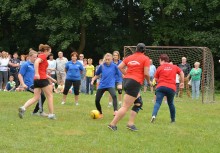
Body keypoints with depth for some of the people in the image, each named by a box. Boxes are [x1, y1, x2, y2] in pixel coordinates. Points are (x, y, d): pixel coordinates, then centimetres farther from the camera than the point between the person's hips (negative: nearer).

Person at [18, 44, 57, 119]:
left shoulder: (40, 56, 22)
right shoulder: (43, 56, -4)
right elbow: (36, 62, -26)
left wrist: (51, 78, 31)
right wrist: (36, 73, -32)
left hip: (37, 79, 8)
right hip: (42, 79, -8)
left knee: (36, 97, 5)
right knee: (50, 96, 5)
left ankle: (23, 108, -15)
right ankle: (51, 114, 7)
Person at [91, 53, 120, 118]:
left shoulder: (114, 66, -5)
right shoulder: (102, 66, 2)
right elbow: (97, 75, 15)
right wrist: (93, 80, 0)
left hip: (110, 85, -3)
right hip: (102, 85, 4)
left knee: (114, 96, -33)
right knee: (97, 100, 3)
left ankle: (115, 111, -36)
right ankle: (100, 114, 25)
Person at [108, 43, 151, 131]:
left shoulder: (129, 57, 14)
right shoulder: (145, 59, -2)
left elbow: (120, 67, 8)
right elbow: (146, 73, -9)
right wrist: (149, 81, 8)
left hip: (127, 80, 8)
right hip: (135, 82, -8)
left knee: (139, 103, 20)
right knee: (125, 107, -5)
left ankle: (130, 123, 13)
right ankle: (112, 124, -7)